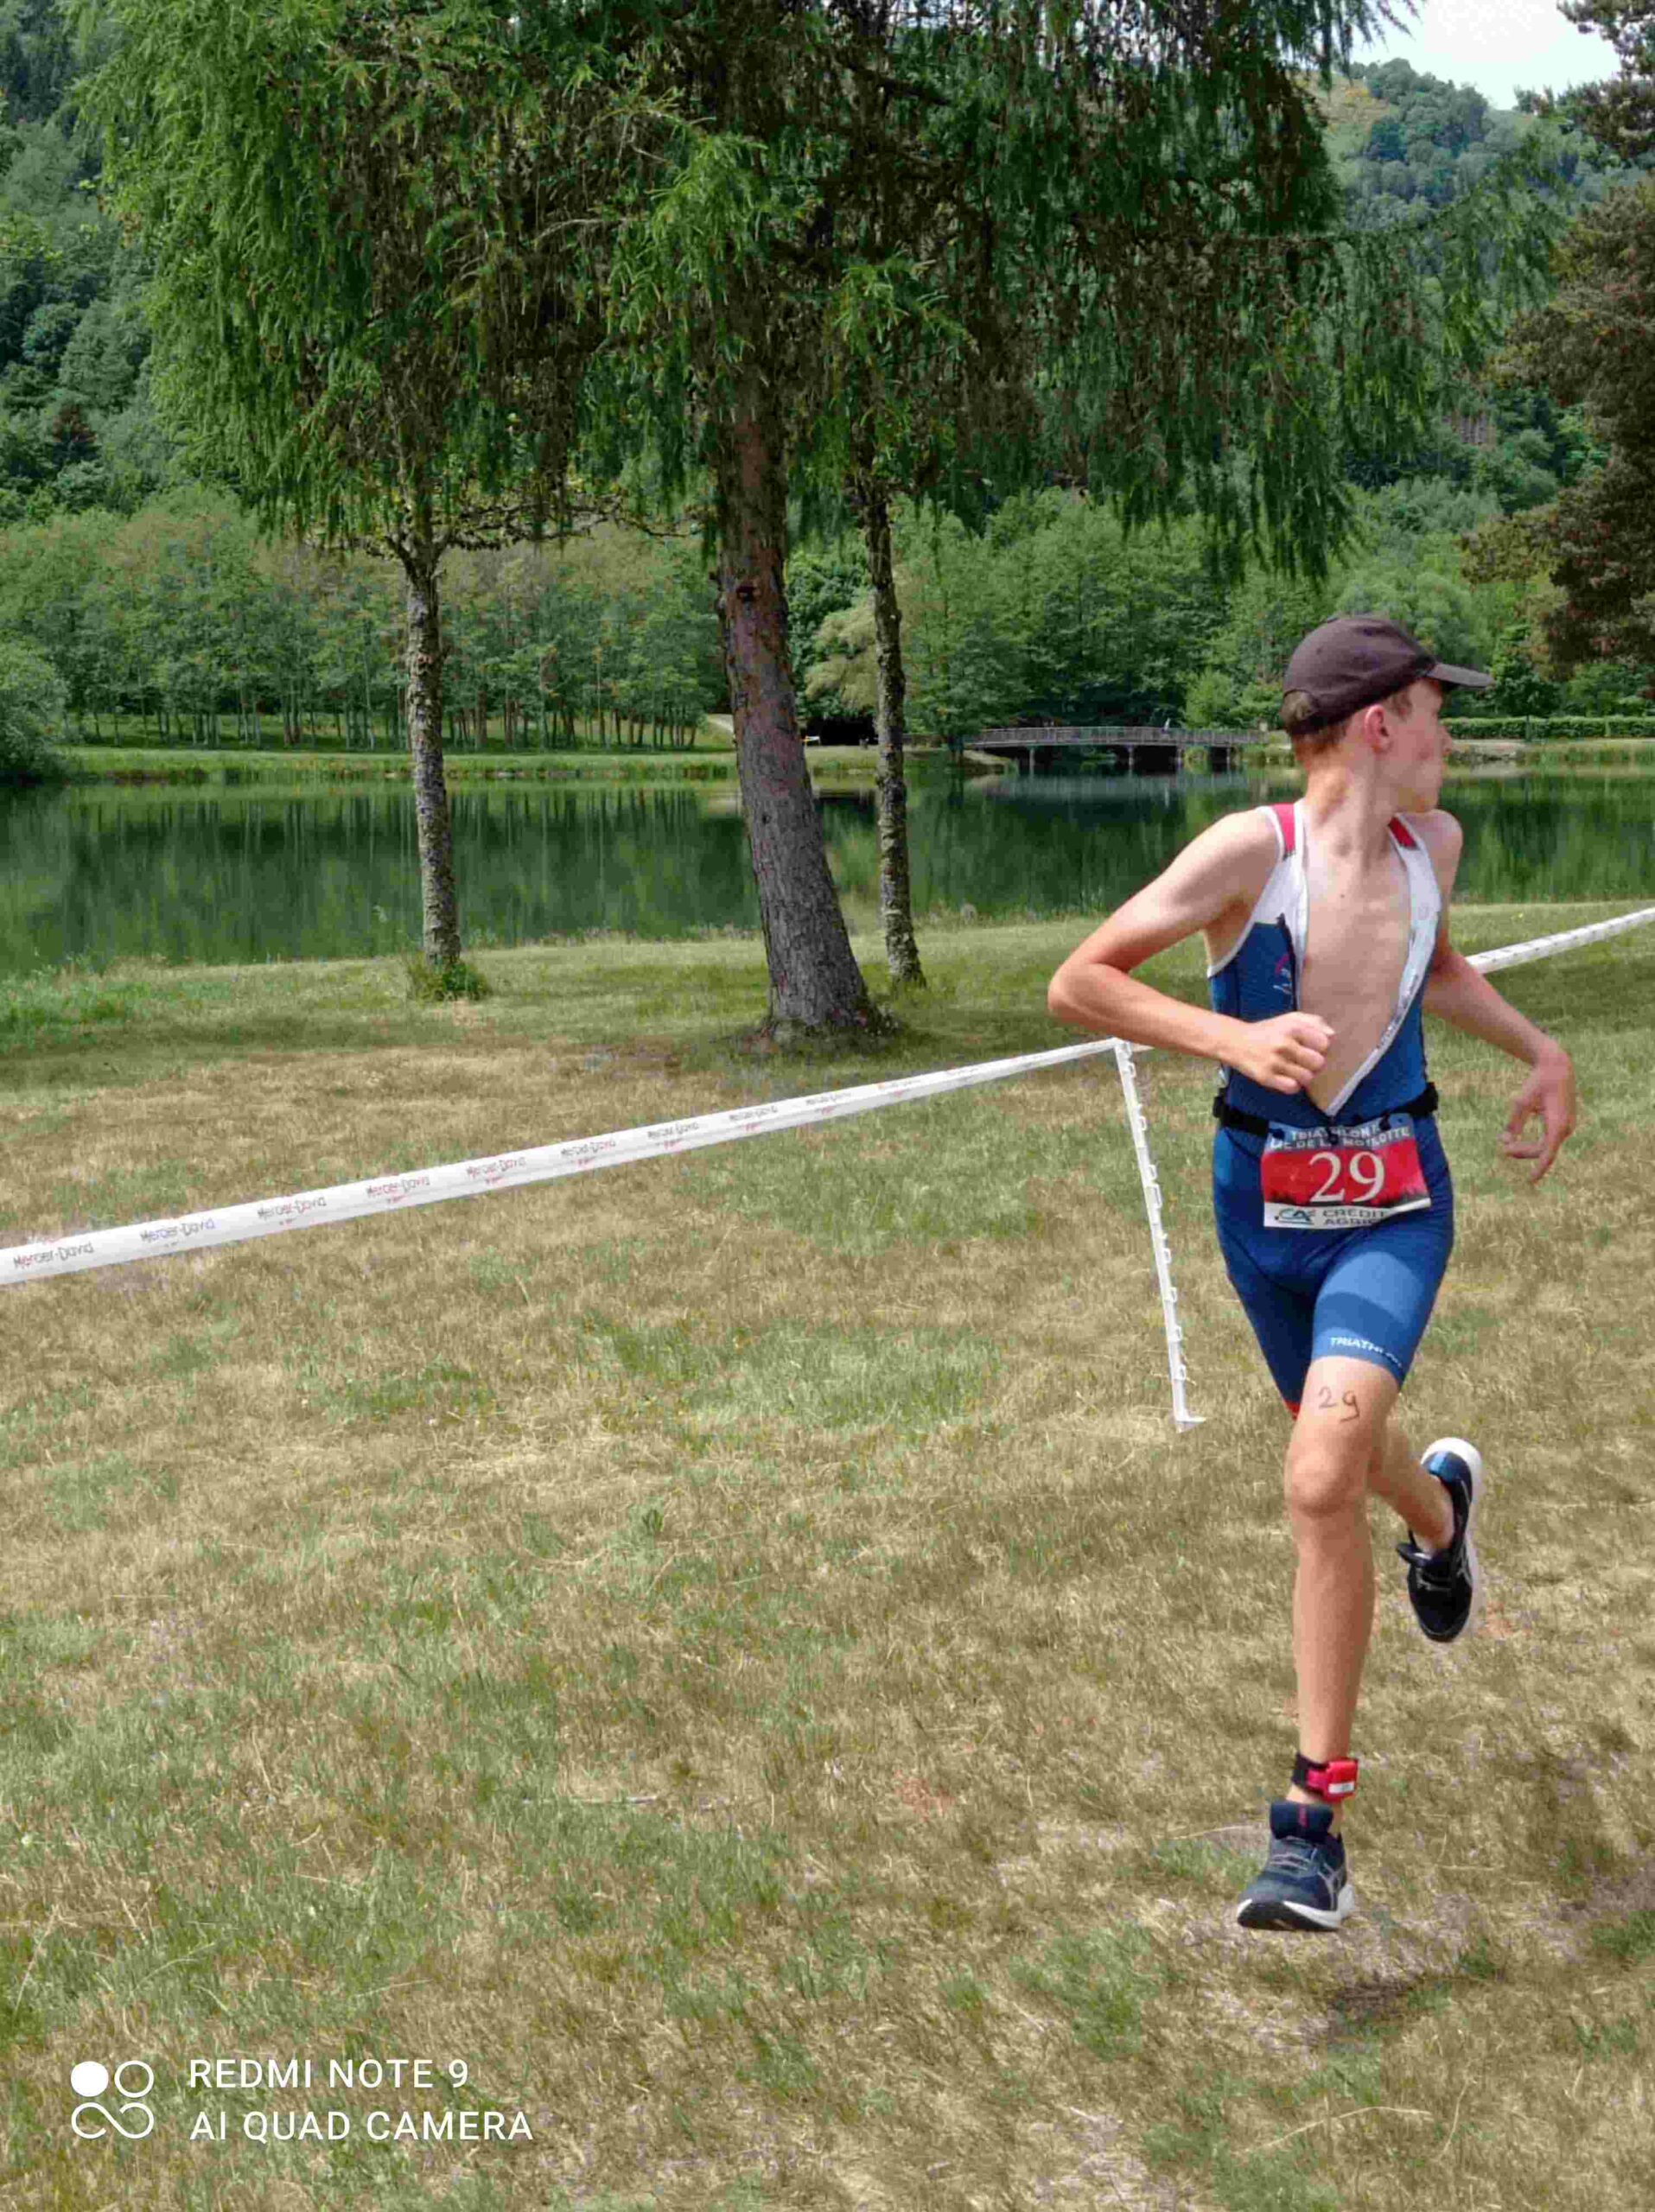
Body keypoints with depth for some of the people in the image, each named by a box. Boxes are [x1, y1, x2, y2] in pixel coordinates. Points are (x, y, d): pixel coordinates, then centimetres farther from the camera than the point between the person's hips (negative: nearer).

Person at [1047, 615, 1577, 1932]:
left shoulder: (1431, 845, 0)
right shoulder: (1251, 852, -16)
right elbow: (1077, 986, -16)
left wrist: (1540, 1050, 16)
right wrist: (1234, 1037, -26)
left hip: (1394, 1207, 0)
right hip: (1263, 1198, 0)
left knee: (1323, 1484, -18)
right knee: (1342, 1448, 21)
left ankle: (1314, 1821, -9)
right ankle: (1441, 1506, 61)